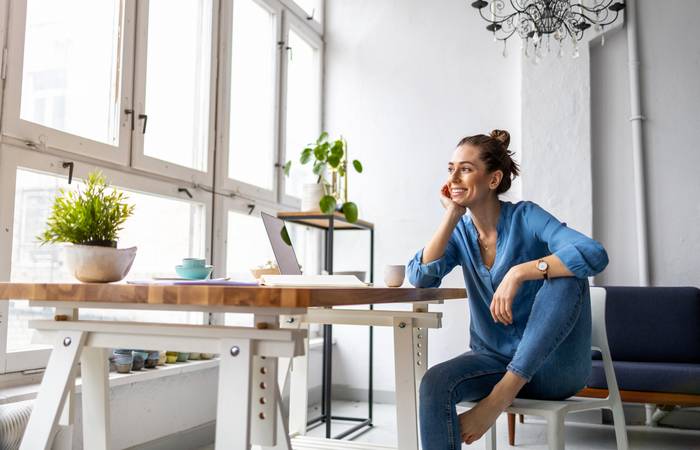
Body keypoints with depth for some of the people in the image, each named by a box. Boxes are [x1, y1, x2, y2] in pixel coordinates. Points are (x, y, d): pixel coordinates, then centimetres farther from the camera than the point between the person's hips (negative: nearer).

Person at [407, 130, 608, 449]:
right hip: (493, 359, 3)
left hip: (550, 365, -3)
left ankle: (504, 392, -31)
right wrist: (452, 215, -13)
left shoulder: (525, 217, -11)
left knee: (566, 276, -29)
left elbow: (594, 255, -25)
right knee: (434, 384, -28)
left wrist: (518, 272, -33)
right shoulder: (460, 231, 3)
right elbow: (420, 278, -13)